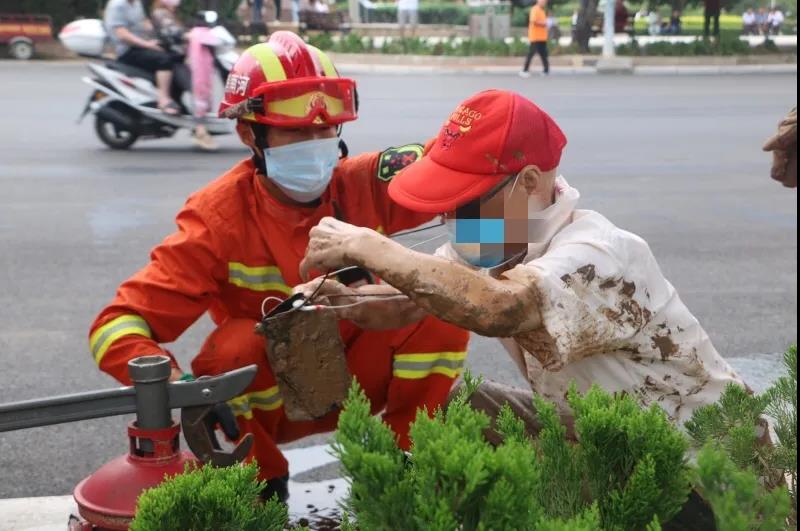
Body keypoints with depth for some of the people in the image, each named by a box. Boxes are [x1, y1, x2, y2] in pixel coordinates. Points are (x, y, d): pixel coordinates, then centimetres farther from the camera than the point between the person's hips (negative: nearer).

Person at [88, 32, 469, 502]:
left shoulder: (362, 185, -15)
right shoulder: (219, 219, -22)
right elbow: (117, 324, -27)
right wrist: (176, 387, -46)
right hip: (266, 396, -2)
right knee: (240, 343, -34)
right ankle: (259, 476, -5)